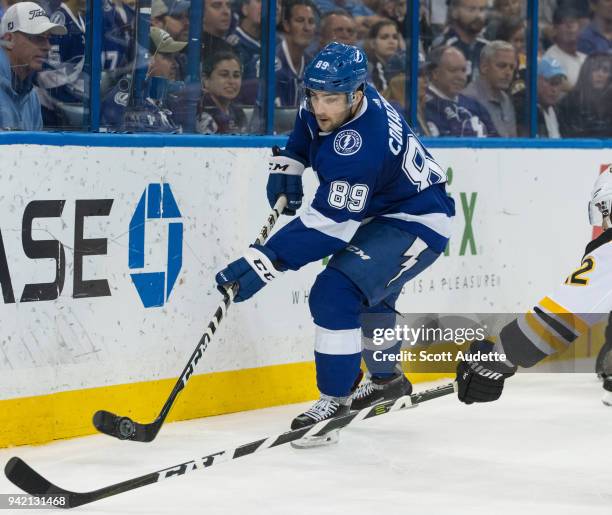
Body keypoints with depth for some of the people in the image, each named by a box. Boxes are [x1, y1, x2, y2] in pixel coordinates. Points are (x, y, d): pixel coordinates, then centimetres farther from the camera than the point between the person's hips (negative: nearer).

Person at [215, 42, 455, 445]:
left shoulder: (362, 146, -36)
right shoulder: (332, 103, -10)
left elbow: (328, 224, -36)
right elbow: (308, 124, 17)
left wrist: (264, 262, -39)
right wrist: (288, 163, 2)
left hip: (418, 223, -10)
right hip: (378, 209, 10)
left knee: (336, 294, -25)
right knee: (367, 293, 30)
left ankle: (336, 401, -16)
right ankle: (386, 379, 54)